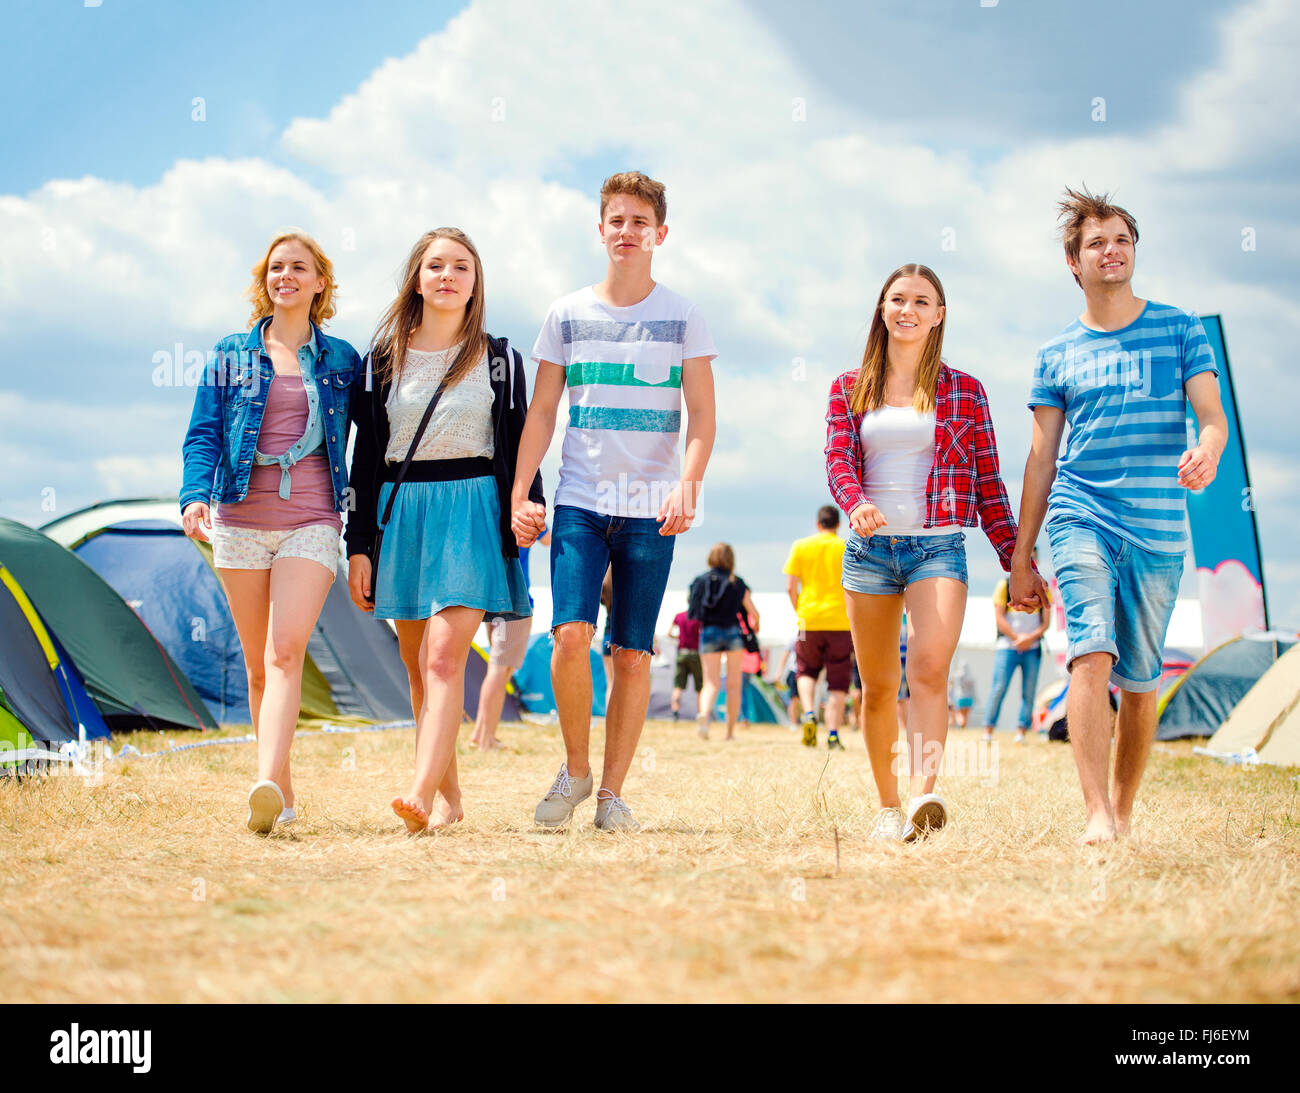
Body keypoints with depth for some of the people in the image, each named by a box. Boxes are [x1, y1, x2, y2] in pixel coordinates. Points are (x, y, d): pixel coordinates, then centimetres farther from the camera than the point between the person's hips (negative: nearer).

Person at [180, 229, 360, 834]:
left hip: (312, 522, -2)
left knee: (285, 653, -19)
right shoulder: (231, 355, 10)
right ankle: (282, 793, 15)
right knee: (257, 664, 6)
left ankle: (267, 783, -32)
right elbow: (204, 434, 4)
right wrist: (196, 494, -14)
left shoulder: (342, 359, 10)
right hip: (241, 521, 2)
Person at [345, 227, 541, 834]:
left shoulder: (499, 360, 7)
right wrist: (358, 545, 3)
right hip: (399, 513, 3)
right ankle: (449, 793, 18)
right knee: (417, 666, 7)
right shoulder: (383, 360, 10)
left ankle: (421, 793, -29)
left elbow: (519, 449, 7)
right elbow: (366, 454, 9)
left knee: (444, 655, -18)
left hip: (472, 512, -3)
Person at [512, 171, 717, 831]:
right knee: (571, 633, -16)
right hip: (579, 500, 0)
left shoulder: (681, 317, 5)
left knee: (633, 653, 0)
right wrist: (519, 494, 0)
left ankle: (612, 792, 10)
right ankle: (574, 768, 5)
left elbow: (702, 413, 1)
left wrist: (687, 486, -16)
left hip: (650, 510, 0)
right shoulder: (567, 314, 8)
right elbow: (541, 412, 10)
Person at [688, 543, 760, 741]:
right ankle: (730, 731, 9)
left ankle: (704, 713, -32)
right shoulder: (736, 583, 1)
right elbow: (753, 613, 3)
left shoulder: (700, 581, 3)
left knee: (711, 683, -1)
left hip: (708, 633, 1)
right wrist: (755, 626, 25)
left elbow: (694, 613, 3)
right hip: (733, 633, -1)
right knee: (734, 684, 10)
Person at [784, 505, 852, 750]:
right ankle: (833, 733, -1)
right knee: (838, 681, 6)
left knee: (806, 671, 18)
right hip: (841, 622, -1)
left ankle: (809, 713, -6)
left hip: (810, 619, 1)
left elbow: (791, 587, 1)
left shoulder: (800, 547, 4)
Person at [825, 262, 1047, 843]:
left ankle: (922, 798, -37)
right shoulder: (849, 390, 11)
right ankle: (888, 806, 19)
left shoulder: (962, 391, 8)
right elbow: (838, 461, -1)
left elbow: (987, 482, 10)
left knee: (929, 671, -23)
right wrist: (857, 504, -25)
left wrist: (1017, 563, 6)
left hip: (938, 548, -2)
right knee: (877, 687, 6)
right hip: (869, 548, 2)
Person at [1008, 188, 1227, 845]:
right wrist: (1020, 559, 11)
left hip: (1158, 527, 1)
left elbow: (1213, 415, 1)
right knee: (1091, 655, -20)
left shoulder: (1178, 329, 8)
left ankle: (1124, 810, 21)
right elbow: (1041, 457, 13)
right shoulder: (1057, 356, 11)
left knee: (1139, 680, 6)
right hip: (1080, 518, 0)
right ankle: (1095, 814, -25)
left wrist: (1207, 449, -25)